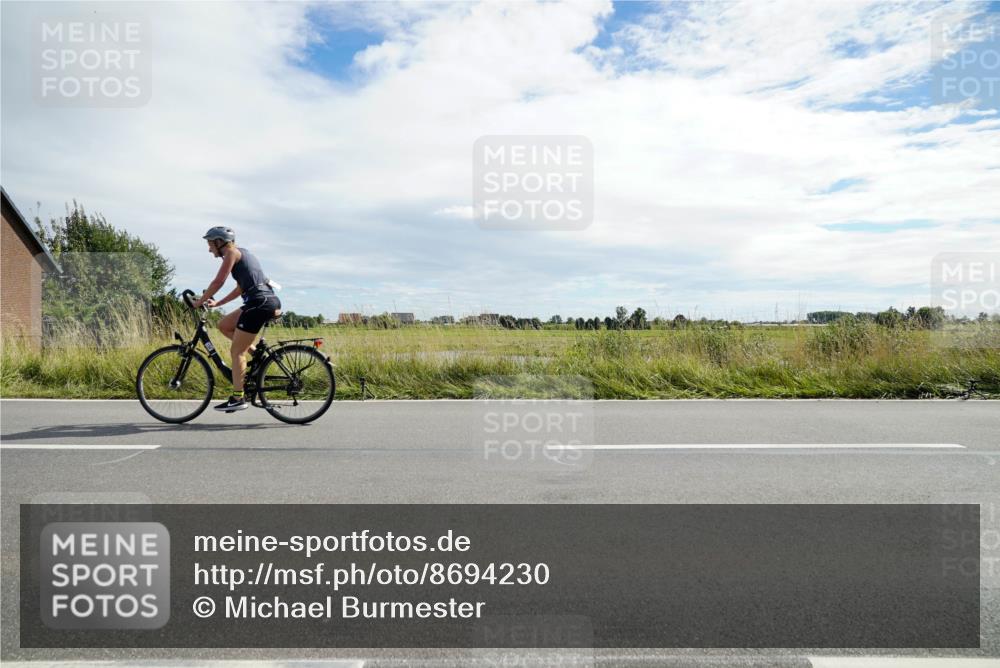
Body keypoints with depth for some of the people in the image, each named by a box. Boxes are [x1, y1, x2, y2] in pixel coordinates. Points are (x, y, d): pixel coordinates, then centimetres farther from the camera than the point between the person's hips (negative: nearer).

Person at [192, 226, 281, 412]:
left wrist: (200, 301, 1)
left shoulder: (232, 253, -2)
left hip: (260, 302, -9)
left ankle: (238, 398, -2)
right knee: (224, 325, 19)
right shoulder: (242, 253, 25)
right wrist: (216, 303, 25)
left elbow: (218, 282, -10)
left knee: (236, 351, -4)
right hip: (267, 301, 9)